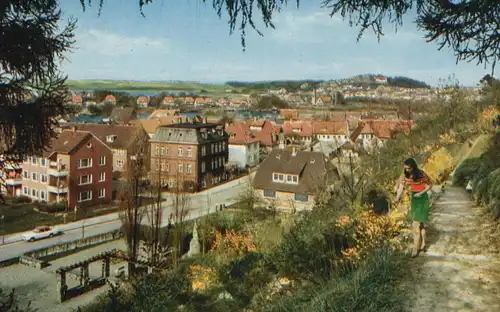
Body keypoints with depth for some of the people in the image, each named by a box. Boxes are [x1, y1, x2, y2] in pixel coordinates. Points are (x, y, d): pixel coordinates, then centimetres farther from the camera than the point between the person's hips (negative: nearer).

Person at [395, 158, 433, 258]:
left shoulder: (421, 174, -21)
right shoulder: (405, 175, -8)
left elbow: (430, 185, -8)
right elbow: (401, 187, -10)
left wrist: (421, 193, -21)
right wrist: (397, 198, -26)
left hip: (422, 198, -5)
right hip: (413, 198, 5)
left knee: (417, 223, -8)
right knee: (419, 223, 15)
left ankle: (416, 248, -1)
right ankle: (422, 245, 28)